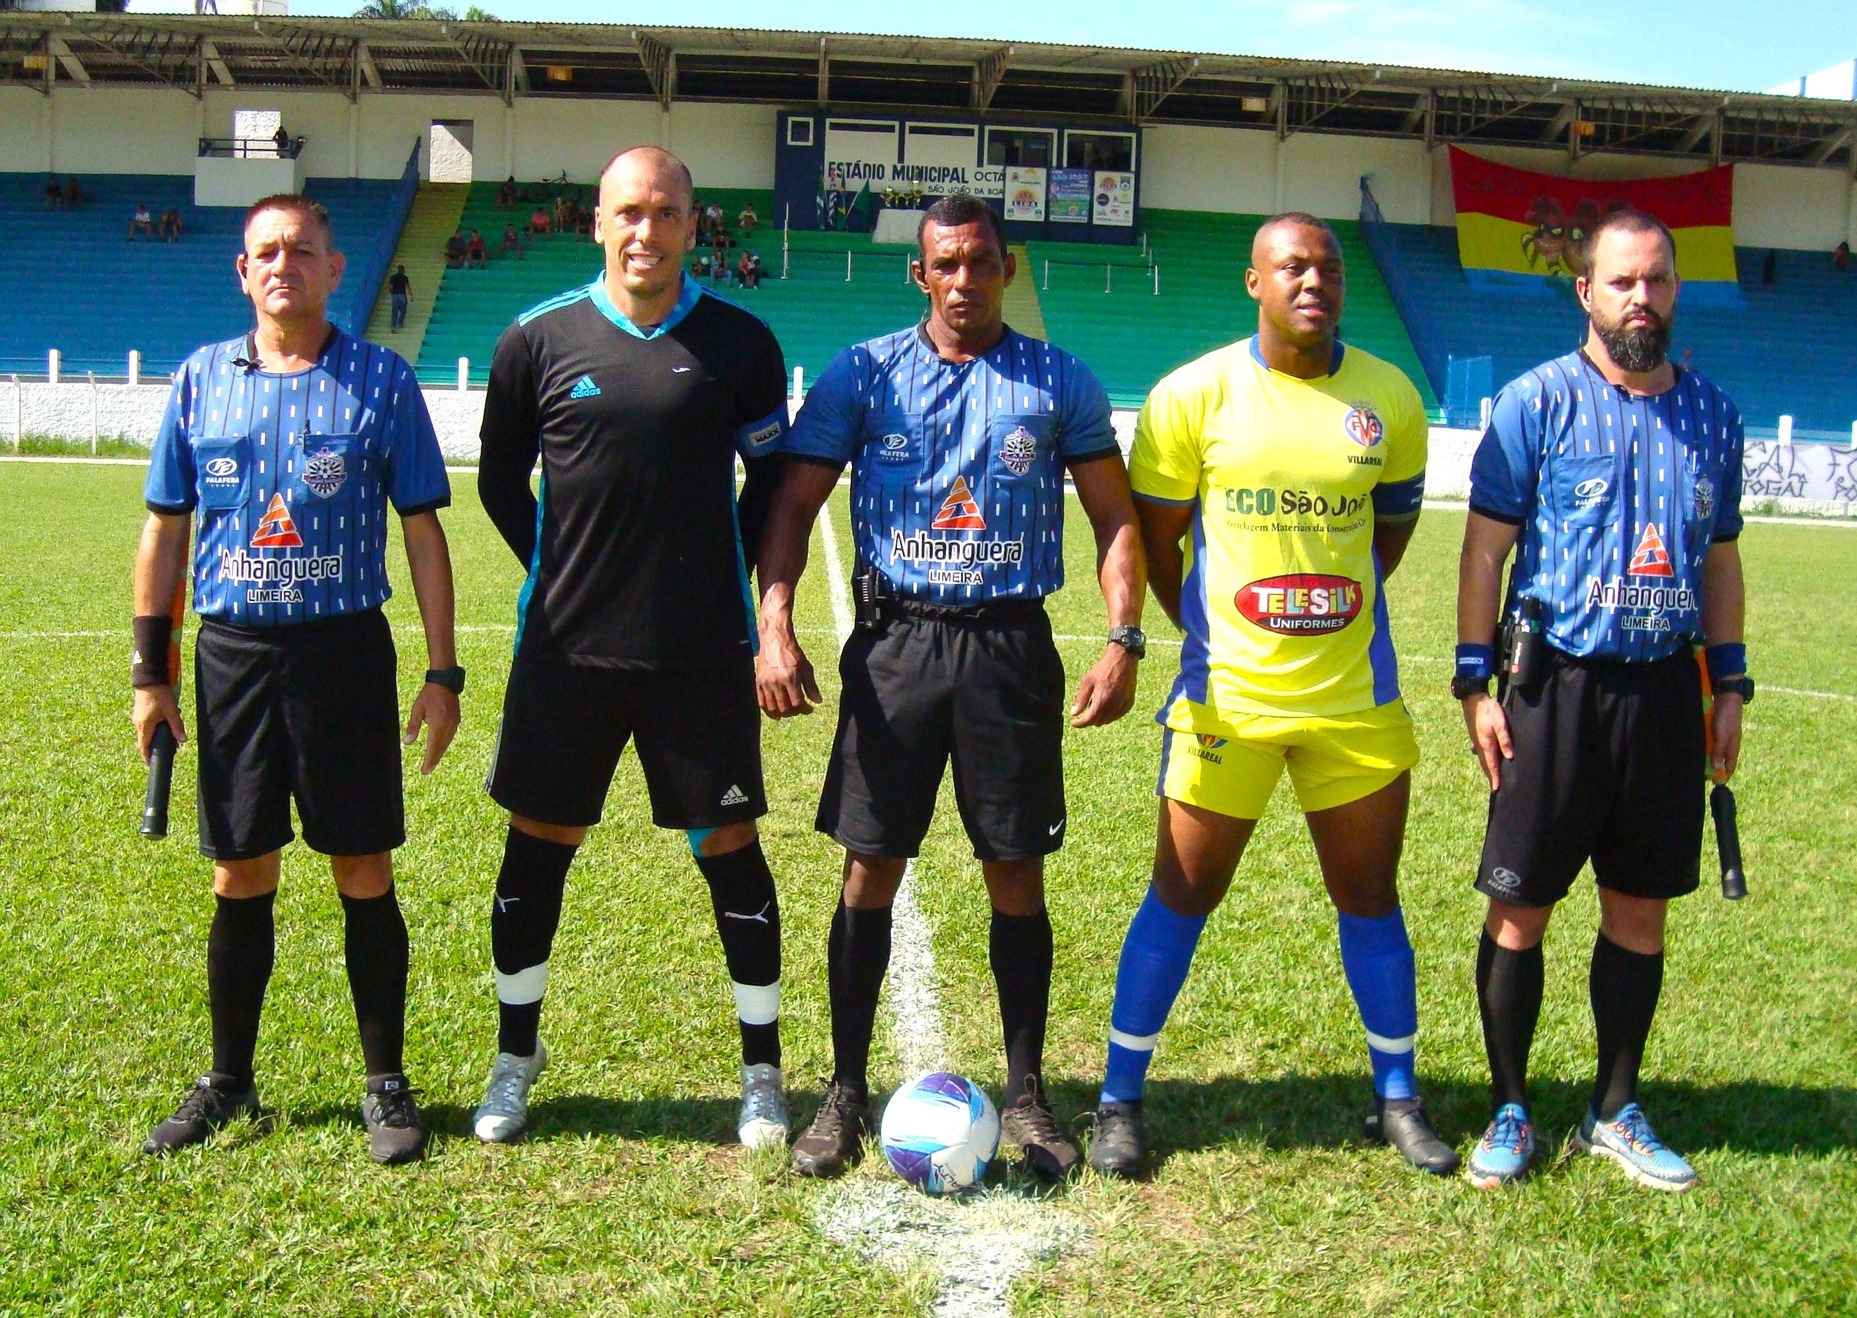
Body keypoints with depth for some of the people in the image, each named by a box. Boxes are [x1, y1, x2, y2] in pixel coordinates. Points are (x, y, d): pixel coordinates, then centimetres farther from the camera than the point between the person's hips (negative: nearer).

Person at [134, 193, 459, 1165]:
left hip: (344, 649, -2)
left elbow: (422, 533, 1)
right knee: (240, 877, 10)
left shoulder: (381, 381, 0)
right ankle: (229, 1082, 26)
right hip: (231, 652, 2)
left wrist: (442, 671, -3)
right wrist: (150, 669, 6)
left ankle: (386, 1085, 16)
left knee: (364, 874, 2)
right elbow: (166, 530, 11)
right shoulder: (201, 378, 7)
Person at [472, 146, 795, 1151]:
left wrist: (731, 583, 4)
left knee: (729, 848, 4)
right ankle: (515, 1056, 30)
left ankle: (762, 1069, 20)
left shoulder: (740, 344, -1)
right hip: (567, 648, 1)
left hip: (701, 653, -1)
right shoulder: (538, 341, 1)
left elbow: (773, 476, 10)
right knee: (538, 844, 10)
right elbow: (501, 481, 13)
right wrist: (563, 575, 7)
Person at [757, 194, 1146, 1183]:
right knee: (871, 871, 2)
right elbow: (793, 504, 2)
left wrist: (1123, 637, -6)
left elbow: (1115, 518, 7)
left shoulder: (1059, 383, 6)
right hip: (894, 643, 0)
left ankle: (1025, 1093, 21)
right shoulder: (863, 373, 5)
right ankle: (846, 1092, 16)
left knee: (1016, 875, 5)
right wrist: (774, 628, -11)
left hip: (1011, 647, 0)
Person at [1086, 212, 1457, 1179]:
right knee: (1182, 895, 4)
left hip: (1356, 697, 2)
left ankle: (1397, 1098, 30)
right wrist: (1213, 633, 3)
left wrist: (1336, 607, 8)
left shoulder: (1388, 397, 1)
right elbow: (1157, 537, 3)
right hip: (1227, 695, -2)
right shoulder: (1194, 394, -5)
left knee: (1369, 896, 12)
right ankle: (1120, 1100, 19)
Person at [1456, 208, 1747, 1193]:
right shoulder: (1538, 402, -4)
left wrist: (1731, 684, 12)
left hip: (1666, 693, 4)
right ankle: (1509, 1111, 18)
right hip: (1558, 688, -4)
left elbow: (1721, 559, 16)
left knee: (1641, 907, 11)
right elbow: (1485, 548, -5)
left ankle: (1616, 1113, 26)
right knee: (1520, 908, 1)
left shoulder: (1712, 415, 9)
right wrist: (1476, 681, -9)